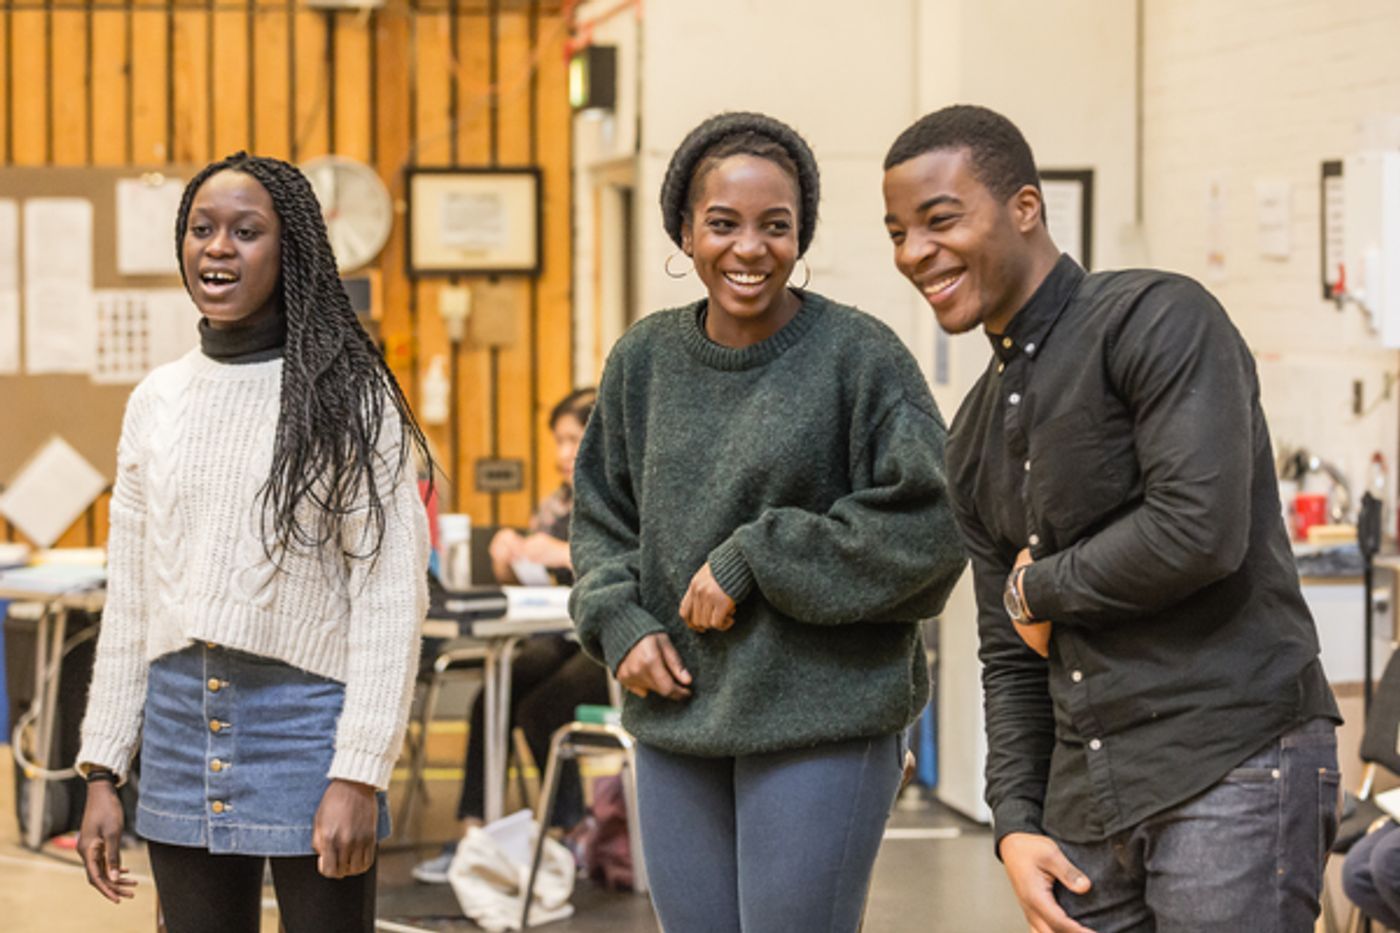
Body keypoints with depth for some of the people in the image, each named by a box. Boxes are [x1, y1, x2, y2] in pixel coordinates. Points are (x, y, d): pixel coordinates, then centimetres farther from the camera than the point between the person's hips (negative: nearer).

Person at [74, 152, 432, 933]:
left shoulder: (347, 394, -4)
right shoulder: (157, 400, 10)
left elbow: (391, 593, -9)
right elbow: (129, 598, 14)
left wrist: (360, 773, -16)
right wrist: (102, 772, 9)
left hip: (307, 716, -5)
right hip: (180, 723, 5)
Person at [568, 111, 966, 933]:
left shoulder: (859, 355, -8)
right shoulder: (646, 358, 8)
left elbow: (926, 524, -13)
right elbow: (602, 516, 19)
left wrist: (753, 561, -14)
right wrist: (619, 622, 0)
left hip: (821, 720, -5)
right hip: (675, 719, 5)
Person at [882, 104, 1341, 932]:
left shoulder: (1160, 320, -9)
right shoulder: (977, 434, 16)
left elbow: (1200, 532, -22)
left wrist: (1040, 588, -6)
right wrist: (1016, 824, 5)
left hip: (1235, 765, -8)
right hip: (1089, 797, 8)